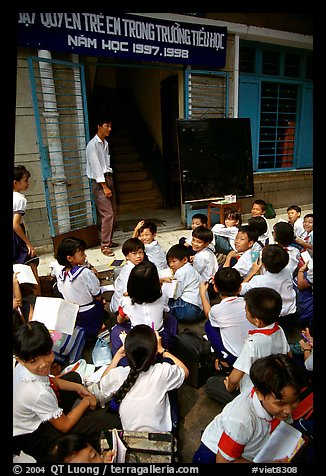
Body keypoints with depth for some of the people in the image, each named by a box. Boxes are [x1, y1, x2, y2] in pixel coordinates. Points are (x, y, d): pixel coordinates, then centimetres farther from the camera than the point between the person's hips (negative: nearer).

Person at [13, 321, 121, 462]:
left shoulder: (22, 367, -20)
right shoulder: (38, 393, -41)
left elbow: (49, 380, 4)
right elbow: (64, 425, -24)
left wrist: (78, 387, -3)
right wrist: (86, 401, -9)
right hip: (33, 439, -8)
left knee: (73, 377, 21)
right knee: (110, 420, -17)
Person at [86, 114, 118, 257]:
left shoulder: (105, 143, 16)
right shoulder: (92, 145, -10)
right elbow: (96, 167, -15)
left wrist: (110, 183, 10)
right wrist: (104, 187, -18)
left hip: (108, 178, 8)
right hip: (99, 182, -8)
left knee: (112, 213, 9)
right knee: (108, 214, -13)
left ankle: (109, 240, 21)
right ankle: (104, 246, -7)